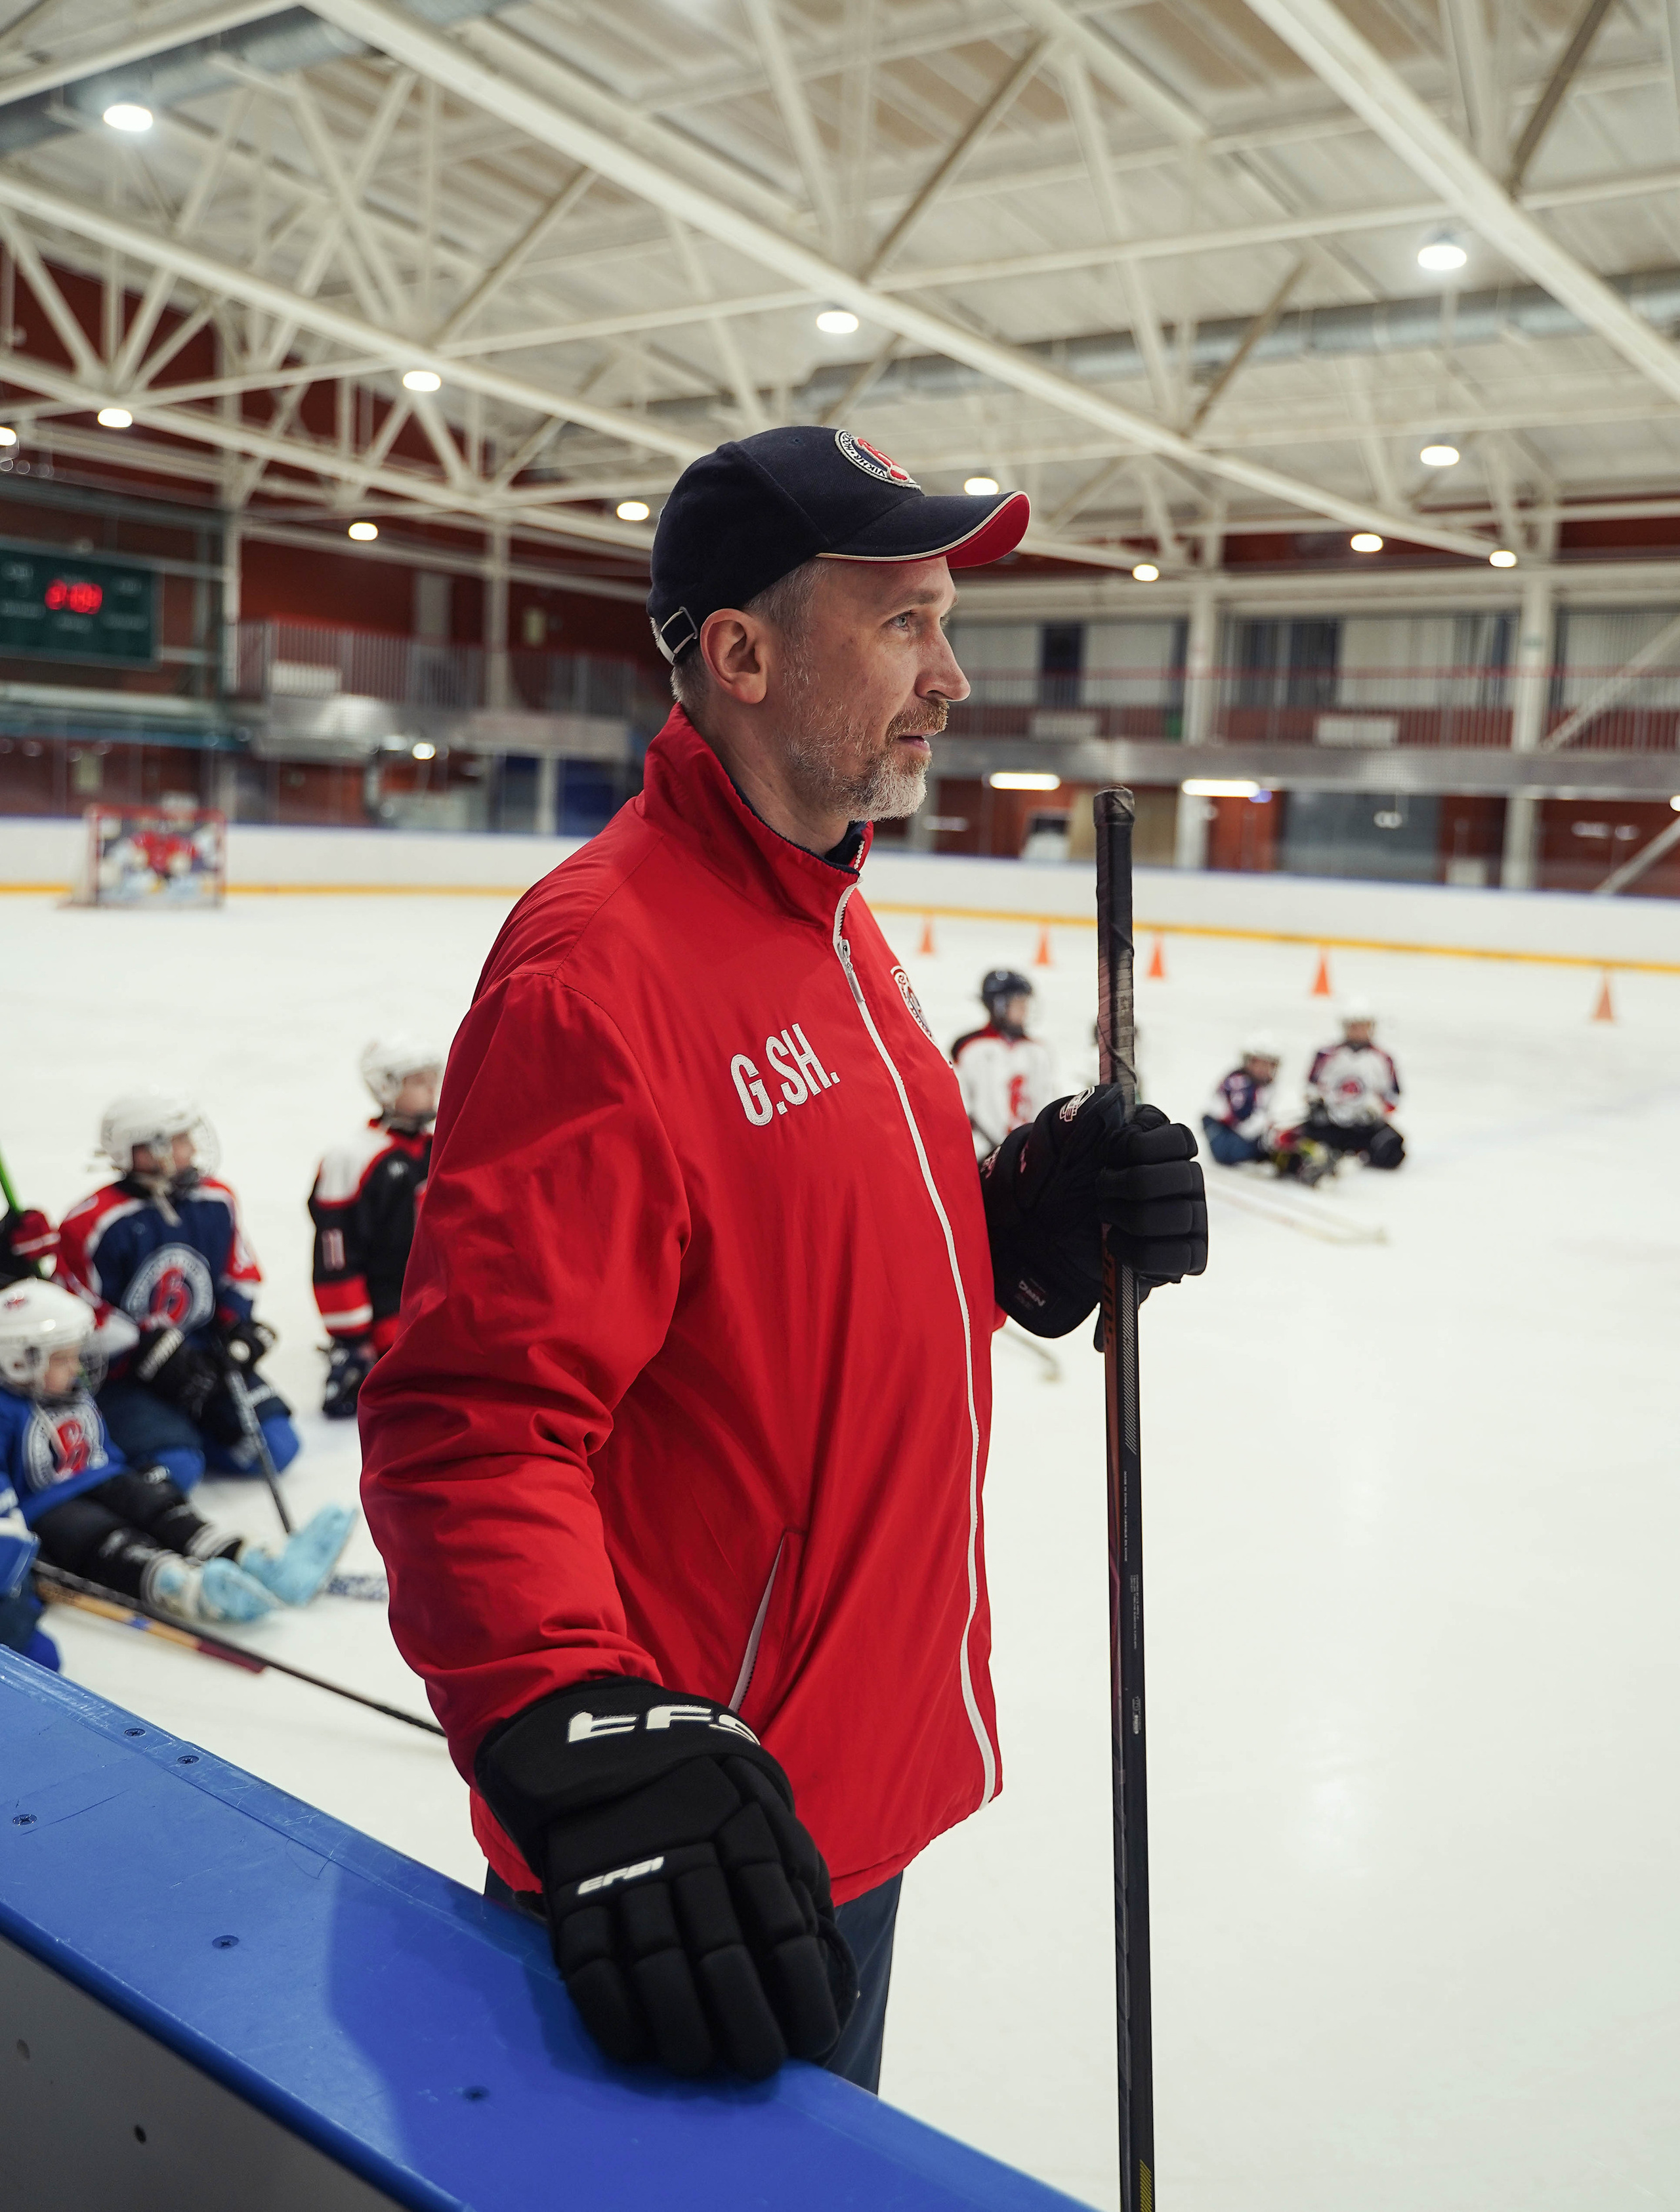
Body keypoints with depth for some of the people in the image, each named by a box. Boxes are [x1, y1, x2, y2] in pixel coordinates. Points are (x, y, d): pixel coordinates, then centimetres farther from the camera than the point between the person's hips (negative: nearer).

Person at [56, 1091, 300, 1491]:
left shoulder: (217, 1202, 0)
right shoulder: (92, 1223, -17)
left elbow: (239, 1277, 11)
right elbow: (83, 1314, -14)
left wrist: (239, 1335, -4)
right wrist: (160, 1359, -19)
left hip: (203, 1356, 5)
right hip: (123, 1371, -5)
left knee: (276, 1448, -7)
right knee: (175, 1468, -24)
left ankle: (188, 1426, 14)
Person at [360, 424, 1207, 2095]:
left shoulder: (835, 926, 7)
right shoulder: (598, 969, -24)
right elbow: (471, 1424, -26)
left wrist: (1029, 1230, -4)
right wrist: (588, 1747, -38)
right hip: (689, 1859, -8)